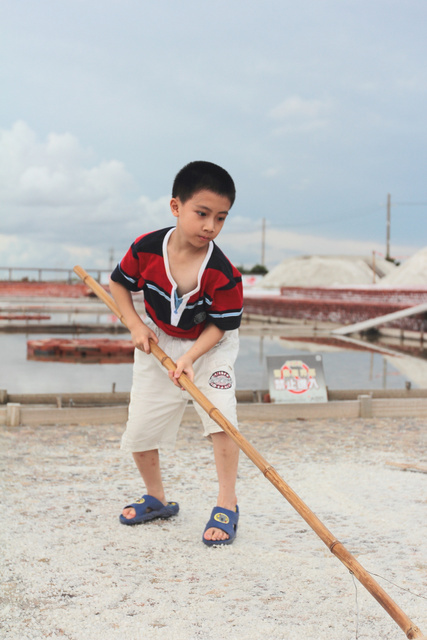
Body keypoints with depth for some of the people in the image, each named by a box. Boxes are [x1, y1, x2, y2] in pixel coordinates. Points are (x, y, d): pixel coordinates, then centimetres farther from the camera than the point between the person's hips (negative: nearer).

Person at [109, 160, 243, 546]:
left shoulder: (223, 274, -26)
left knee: (221, 415, -24)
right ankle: (157, 499, 28)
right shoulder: (146, 249, -19)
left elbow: (219, 326, -17)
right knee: (139, 431, 5)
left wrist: (189, 357, -30)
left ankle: (227, 504, -10)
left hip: (210, 346, -3)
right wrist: (135, 325, -12)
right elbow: (119, 284, -1)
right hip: (158, 344, 3)